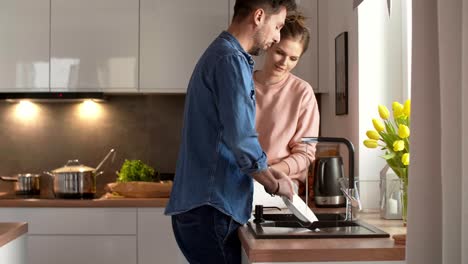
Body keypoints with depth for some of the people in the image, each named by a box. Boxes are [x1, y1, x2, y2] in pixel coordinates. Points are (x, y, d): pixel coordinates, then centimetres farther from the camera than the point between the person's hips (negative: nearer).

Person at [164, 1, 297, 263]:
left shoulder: (220, 55, 18)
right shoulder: (231, 59, -14)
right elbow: (241, 141, -21)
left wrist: (267, 172, 16)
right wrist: (274, 184, -4)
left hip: (203, 205, 10)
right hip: (210, 208, -10)